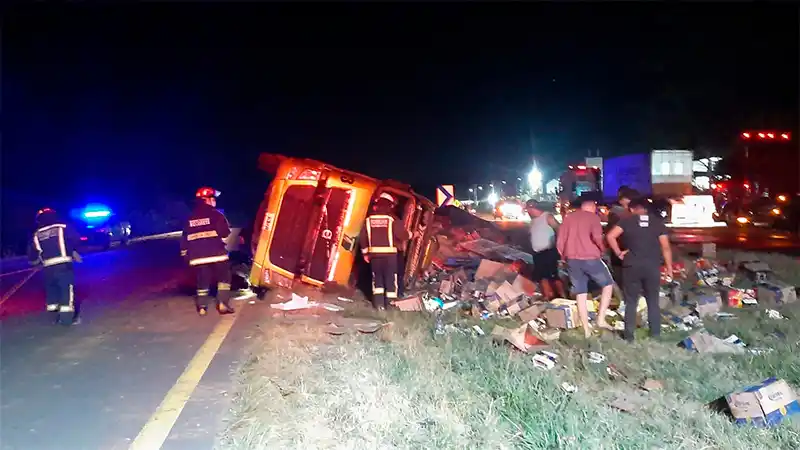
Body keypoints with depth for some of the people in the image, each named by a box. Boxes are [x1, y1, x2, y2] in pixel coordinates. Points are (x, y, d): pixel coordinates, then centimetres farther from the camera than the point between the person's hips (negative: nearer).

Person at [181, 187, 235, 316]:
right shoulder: (216, 214, -4)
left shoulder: (190, 218, 13)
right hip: (217, 254, -4)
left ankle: (202, 307, 14)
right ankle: (223, 304, -1)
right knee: (224, 277, 8)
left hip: (198, 256, 5)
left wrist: (185, 254, 21)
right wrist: (224, 244, 11)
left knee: (202, 280, 13)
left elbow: (185, 239, 15)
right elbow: (225, 234, -9)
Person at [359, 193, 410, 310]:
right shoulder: (393, 220, -7)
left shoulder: (369, 219, 5)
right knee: (391, 277, 7)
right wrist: (409, 234, 15)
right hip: (389, 253, -3)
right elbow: (403, 235, -7)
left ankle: (378, 302, 6)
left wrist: (365, 253, 15)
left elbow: (362, 237, 6)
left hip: (374, 253, 3)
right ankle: (389, 303, 9)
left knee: (377, 277, 13)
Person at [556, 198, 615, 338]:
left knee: (580, 294, 11)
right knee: (608, 284, 16)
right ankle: (601, 319, 7)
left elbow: (559, 242, 10)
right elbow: (597, 237, -18)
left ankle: (586, 330, 14)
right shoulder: (593, 217, 0)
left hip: (572, 260, 4)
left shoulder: (568, 217, 14)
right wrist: (602, 249, 0)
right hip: (590, 258, -4)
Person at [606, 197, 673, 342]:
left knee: (631, 302, 7)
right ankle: (655, 333, 15)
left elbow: (611, 236, -12)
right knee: (653, 301, 13)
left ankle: (629, 334, 8)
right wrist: (669, 268, 8)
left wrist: (619, 253, -3)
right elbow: (665, 247, 2)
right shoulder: (657, 221, 6)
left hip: (632, 266, -1)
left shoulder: (627, 220, 1)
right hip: (652, 266, 1)